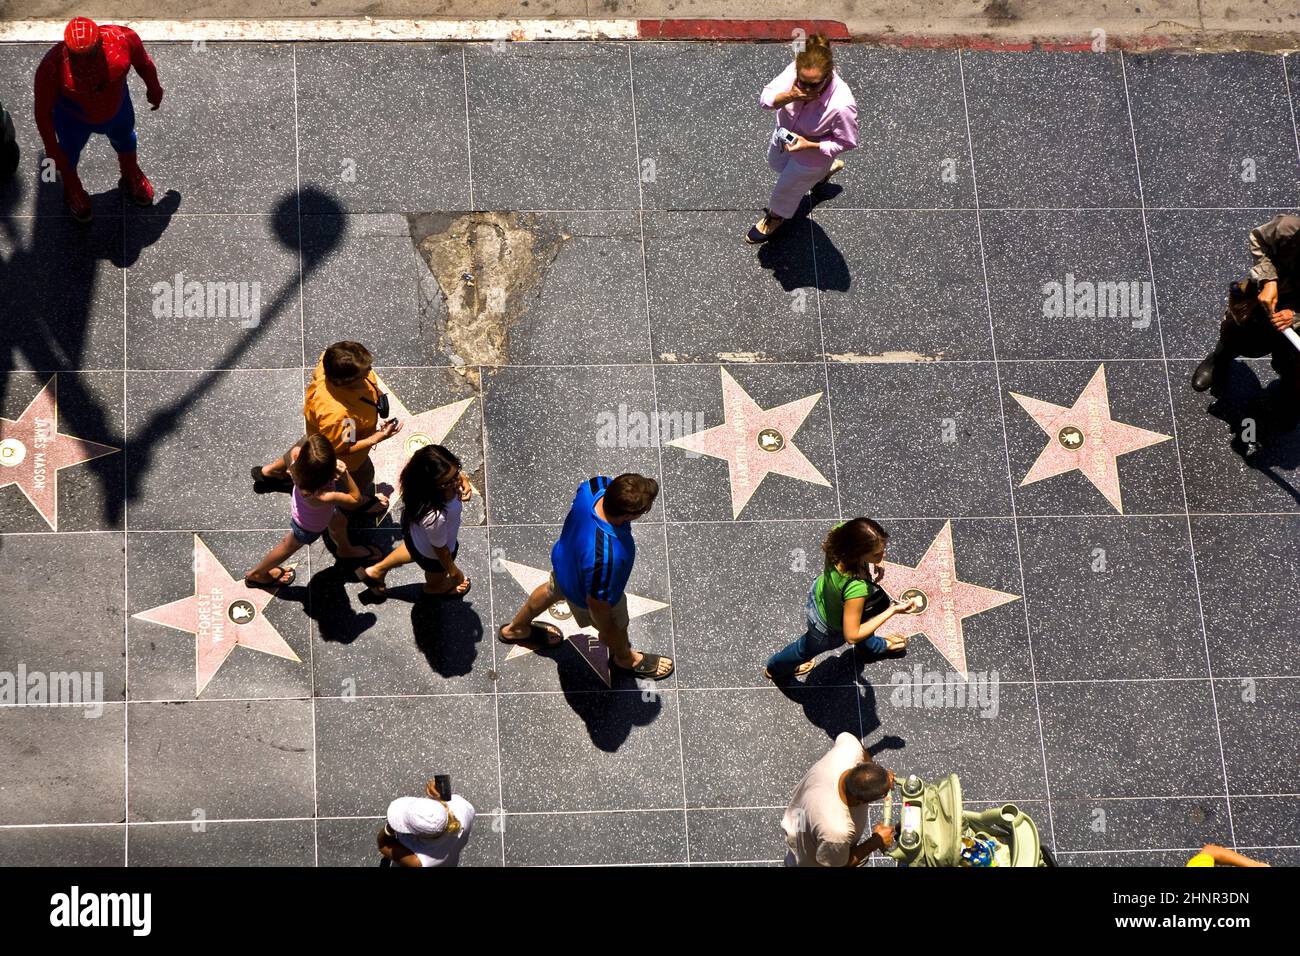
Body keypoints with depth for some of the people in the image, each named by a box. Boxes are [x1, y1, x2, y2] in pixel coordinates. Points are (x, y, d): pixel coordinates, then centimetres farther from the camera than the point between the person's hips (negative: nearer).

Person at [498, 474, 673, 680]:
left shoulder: (596, 486, -34)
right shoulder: (606, 557, -48)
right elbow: (596, 602, -29)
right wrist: (606, 631, -9)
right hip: (585, 595, -6)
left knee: (553, 590, 39)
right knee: (617, 629, 28)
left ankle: (515, 629, 68)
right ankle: (626, 660, 63)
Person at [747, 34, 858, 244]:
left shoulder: (841, 106, -45)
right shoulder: (794, 71, -34)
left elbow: (847, 142, -27)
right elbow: (765, 98, -23)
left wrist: (809, 145, -36)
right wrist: (788, 97, -45)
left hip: (813, 155, -5)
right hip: (785, 134, 5)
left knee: (787, 187, 24)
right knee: (776, 163, 38)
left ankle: (775, 217, 62)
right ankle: (828, 169, 66)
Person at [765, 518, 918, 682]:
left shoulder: (841, 531, -34)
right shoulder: (856, 588, -49)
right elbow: (851, 636, -35)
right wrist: (892, 611, -32)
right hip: (828, 629, -5)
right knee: (808, 648, 30)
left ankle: (875, 645, 68)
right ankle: (774, 668, 63)